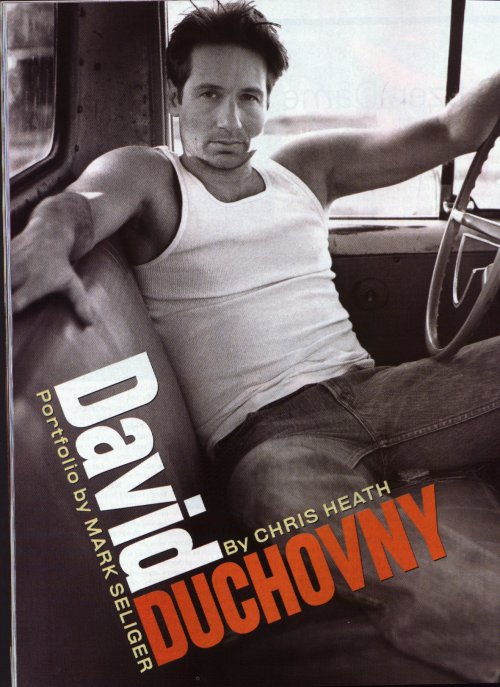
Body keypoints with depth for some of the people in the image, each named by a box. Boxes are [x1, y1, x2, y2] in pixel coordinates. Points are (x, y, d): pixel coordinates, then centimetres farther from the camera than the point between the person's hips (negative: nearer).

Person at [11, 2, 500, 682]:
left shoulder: (307, 167, 21)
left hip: (369, 389, 6)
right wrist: (46, 242, -39)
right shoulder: (145, 174, 8)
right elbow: (78, 203, -16)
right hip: (266, 433, -6)